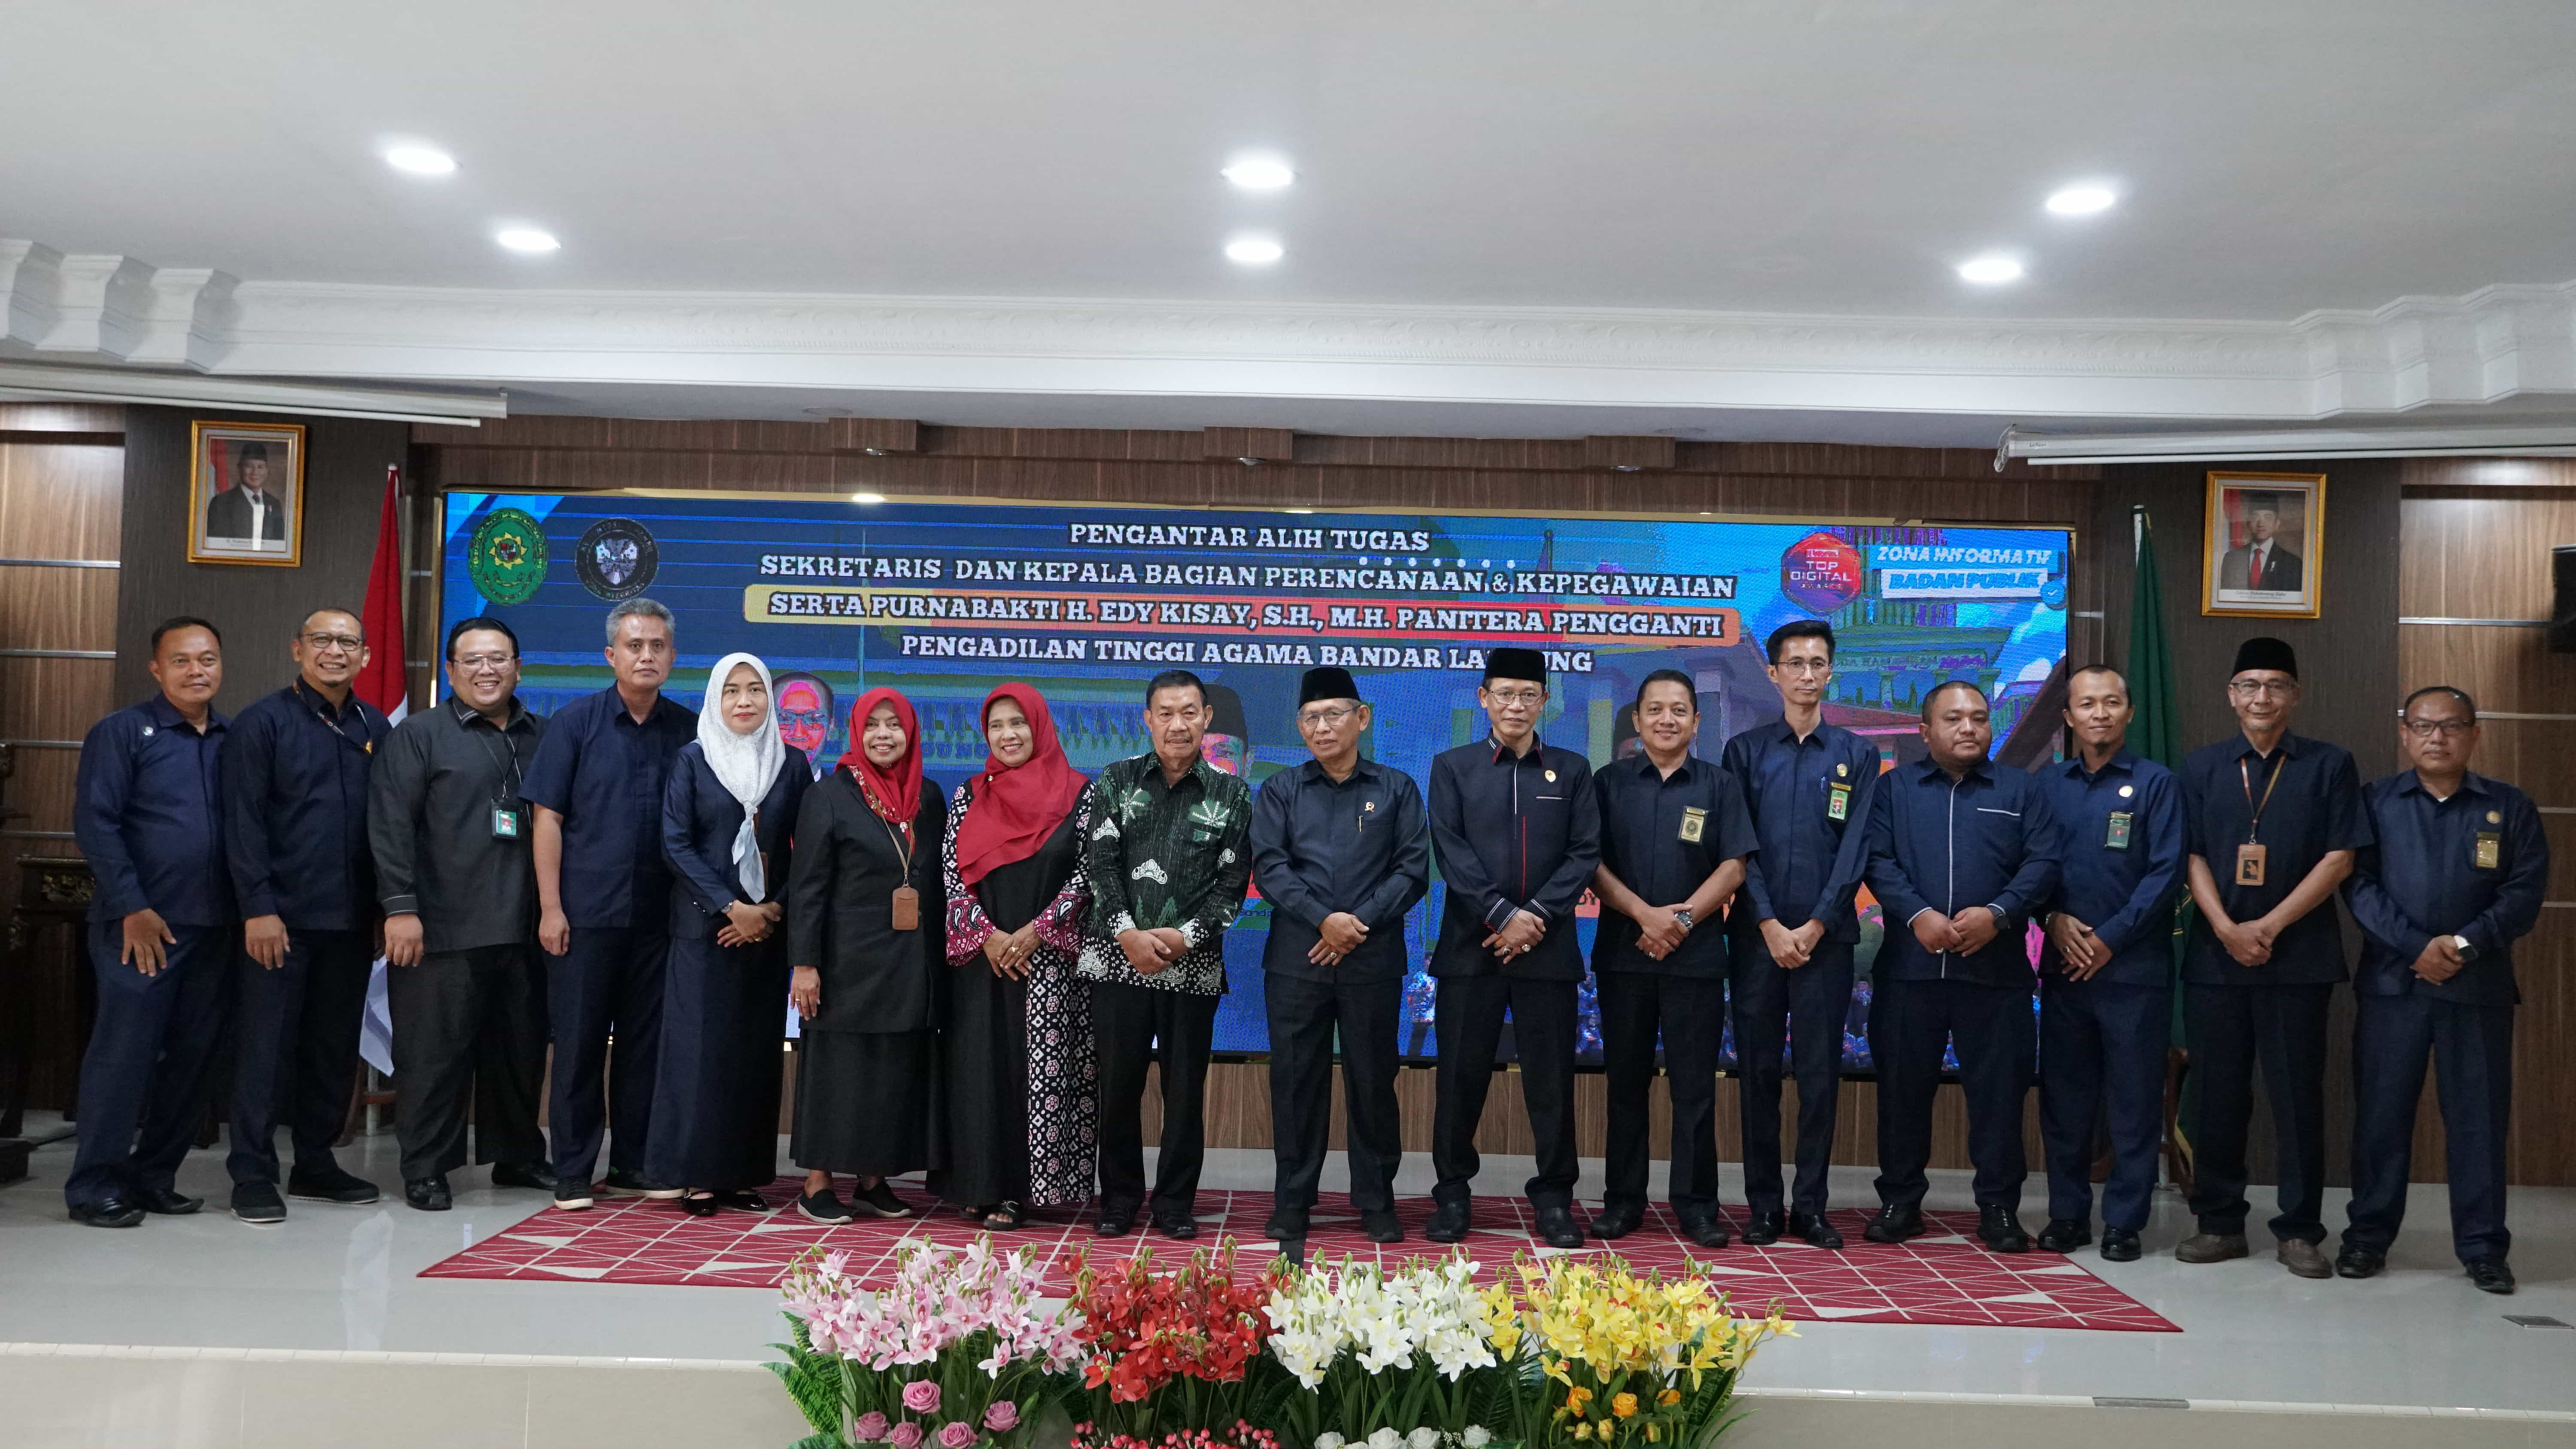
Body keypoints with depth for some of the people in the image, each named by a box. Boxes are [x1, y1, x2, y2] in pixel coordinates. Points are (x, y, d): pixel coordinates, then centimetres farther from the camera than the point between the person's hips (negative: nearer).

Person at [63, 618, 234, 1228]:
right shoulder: (122, 732, 0)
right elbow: (95, 824, -6)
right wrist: (131, 909, -12)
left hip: (214, 927, 5)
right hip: (143, 925, -4)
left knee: (193, 1057, 7)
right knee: (124, 1053, -3)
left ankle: (153, 1176, 19)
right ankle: (94, 1187, 8)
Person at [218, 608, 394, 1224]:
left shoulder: (375, 729, 11)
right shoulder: (263, 723, -2)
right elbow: (243, 822, -7)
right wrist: (258, 907, -13)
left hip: (352, 919, 5)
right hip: (281, 917, -5)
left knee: (336, 1047, 10)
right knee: (267, 1046, 0)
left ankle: (316, 1165, 21)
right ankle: (253, 1174, 8)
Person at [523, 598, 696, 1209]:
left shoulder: (688, 730, 5)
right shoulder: (575, 722, -1)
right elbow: (548, 818, -3)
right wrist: (551, 908, -8)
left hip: (659, 916, 2)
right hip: (586, 912, -2)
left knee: (646, 1042, 9)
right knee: (579, 1042, 4)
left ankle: (633, 1165, 21)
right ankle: (573, 1173, 13)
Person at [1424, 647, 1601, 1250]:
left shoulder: (1572, 770, 10)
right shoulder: (1452, 767, 6)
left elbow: (1584, 853, 2)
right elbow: (1451, 850, -3)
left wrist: (1538, 916, -10)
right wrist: (1503, 914, -13)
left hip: (1547, 946, 1)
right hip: (1471, 945, -1)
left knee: (1551, 1077, 4)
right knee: (1461, 1075, 4)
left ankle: (1554, 1196, 15)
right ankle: (1453, 1194, 16)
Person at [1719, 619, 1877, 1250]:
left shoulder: (1857, 755, 8)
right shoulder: (1745, 751, 7)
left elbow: (1855, 851, 1)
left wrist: (1816, 926, -8)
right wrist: (1771, 925, -8)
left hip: (1826, 935, 0)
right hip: (1757, 934, 0)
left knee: (1820, 1072, 2)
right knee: (1758, 1071, 3)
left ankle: (1811, 1206, 11)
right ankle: (1763, 1206, 11)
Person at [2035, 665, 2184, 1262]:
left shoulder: (2156, 783, 1)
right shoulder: (2047, 786, 10)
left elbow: (2165, 872, -6)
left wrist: (2110, 939, -11)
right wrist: (2056, 920, -8)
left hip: (2134, 967, -3)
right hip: (2062, 964, 3)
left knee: (2134, 1100, 2)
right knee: (2063, 1096, 7)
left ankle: (2124, 1220, 12)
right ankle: (2067, 1213, 18)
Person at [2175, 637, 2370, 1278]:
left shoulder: (2329, 765, 3)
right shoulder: (2202, 767, 9)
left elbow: (2339, 858, -3)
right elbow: (2192, 857, 4)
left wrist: (2271, 925, -10)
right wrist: (2227, 929, -9)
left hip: (2298, 957, -2)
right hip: (2215, 954, 2)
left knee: (2297, 1093, 2)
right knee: (2218, 1093, 5)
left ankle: (2300, 1230, 11)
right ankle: (2219, 1222, 15)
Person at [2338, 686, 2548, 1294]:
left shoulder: (2511, 808, 8)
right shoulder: (2374, 802, 6)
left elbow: (2526, 891, 0)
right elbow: (2360, 884, -2)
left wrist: (2468, 944, -14)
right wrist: (2417, 946, -13)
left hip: (2481, 986, 0)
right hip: (2390, 982, 0)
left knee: (2479, 1117, 4)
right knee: (2380, 1112, 4)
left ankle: (2483, 1246, 14)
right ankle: (2367, 1236, 13)